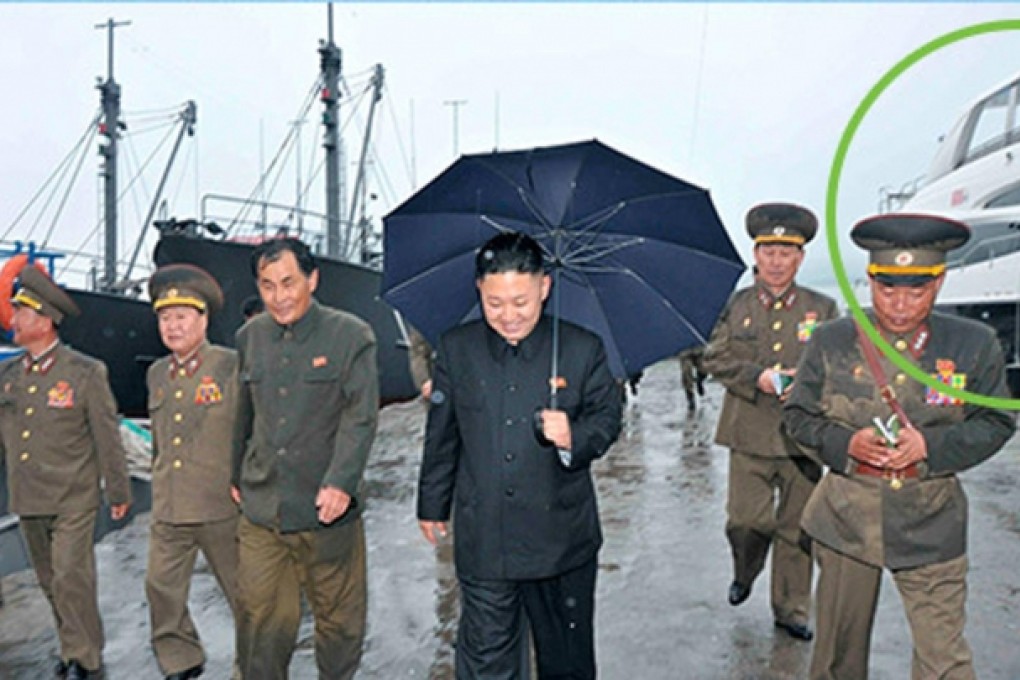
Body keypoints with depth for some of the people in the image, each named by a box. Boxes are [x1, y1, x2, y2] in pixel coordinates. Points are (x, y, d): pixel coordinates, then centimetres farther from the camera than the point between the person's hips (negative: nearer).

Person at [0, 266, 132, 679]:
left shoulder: (85, 372, -9)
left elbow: (107, 436, -5)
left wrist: (118, 492, -3)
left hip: (72, 501, -5)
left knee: (71, 580, -5)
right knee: (50, 583, 14)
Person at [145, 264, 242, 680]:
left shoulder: (231, 366, -9)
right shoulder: (156, 374, 10)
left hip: (221, 507, -5)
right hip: (167, 511, 6)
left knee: (242, 591, 9)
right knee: (162, 588, 12)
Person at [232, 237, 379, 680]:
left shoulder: (351, 335, -6)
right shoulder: (250, 336, 8)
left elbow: (361, 417, -12)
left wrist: (340, 482, -22)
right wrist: (237, 474, 23)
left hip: (327, 508, -3)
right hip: (261, 507, 3)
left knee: (339, 613, 11)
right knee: (261, 615, 8)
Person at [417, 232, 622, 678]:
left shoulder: (582, 348, -5)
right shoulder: (456, 349, -1)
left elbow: (608, 417, 2)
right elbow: (441, 435, 8)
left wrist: (574, 437, -21)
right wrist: (432, 505, 15)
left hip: (563, 538, 0)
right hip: (482, 540, 0)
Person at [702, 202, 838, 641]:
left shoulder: (823, 308, 6)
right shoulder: (736, 305, 5)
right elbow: (715, 358, 3)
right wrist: (758, 377, -14)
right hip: (750, 436, 0)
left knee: (796, 528, 9)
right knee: (745, 520, 1)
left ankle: (791, 610, 26)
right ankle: (744, 575, 34)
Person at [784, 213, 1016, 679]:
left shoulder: (975, 345, -1)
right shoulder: (831, 341, -1)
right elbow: (798, 414, 4)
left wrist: (929, 444, -15)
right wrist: (846, 443, -15)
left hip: (931, 523, 0)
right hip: (847, 516, 1)